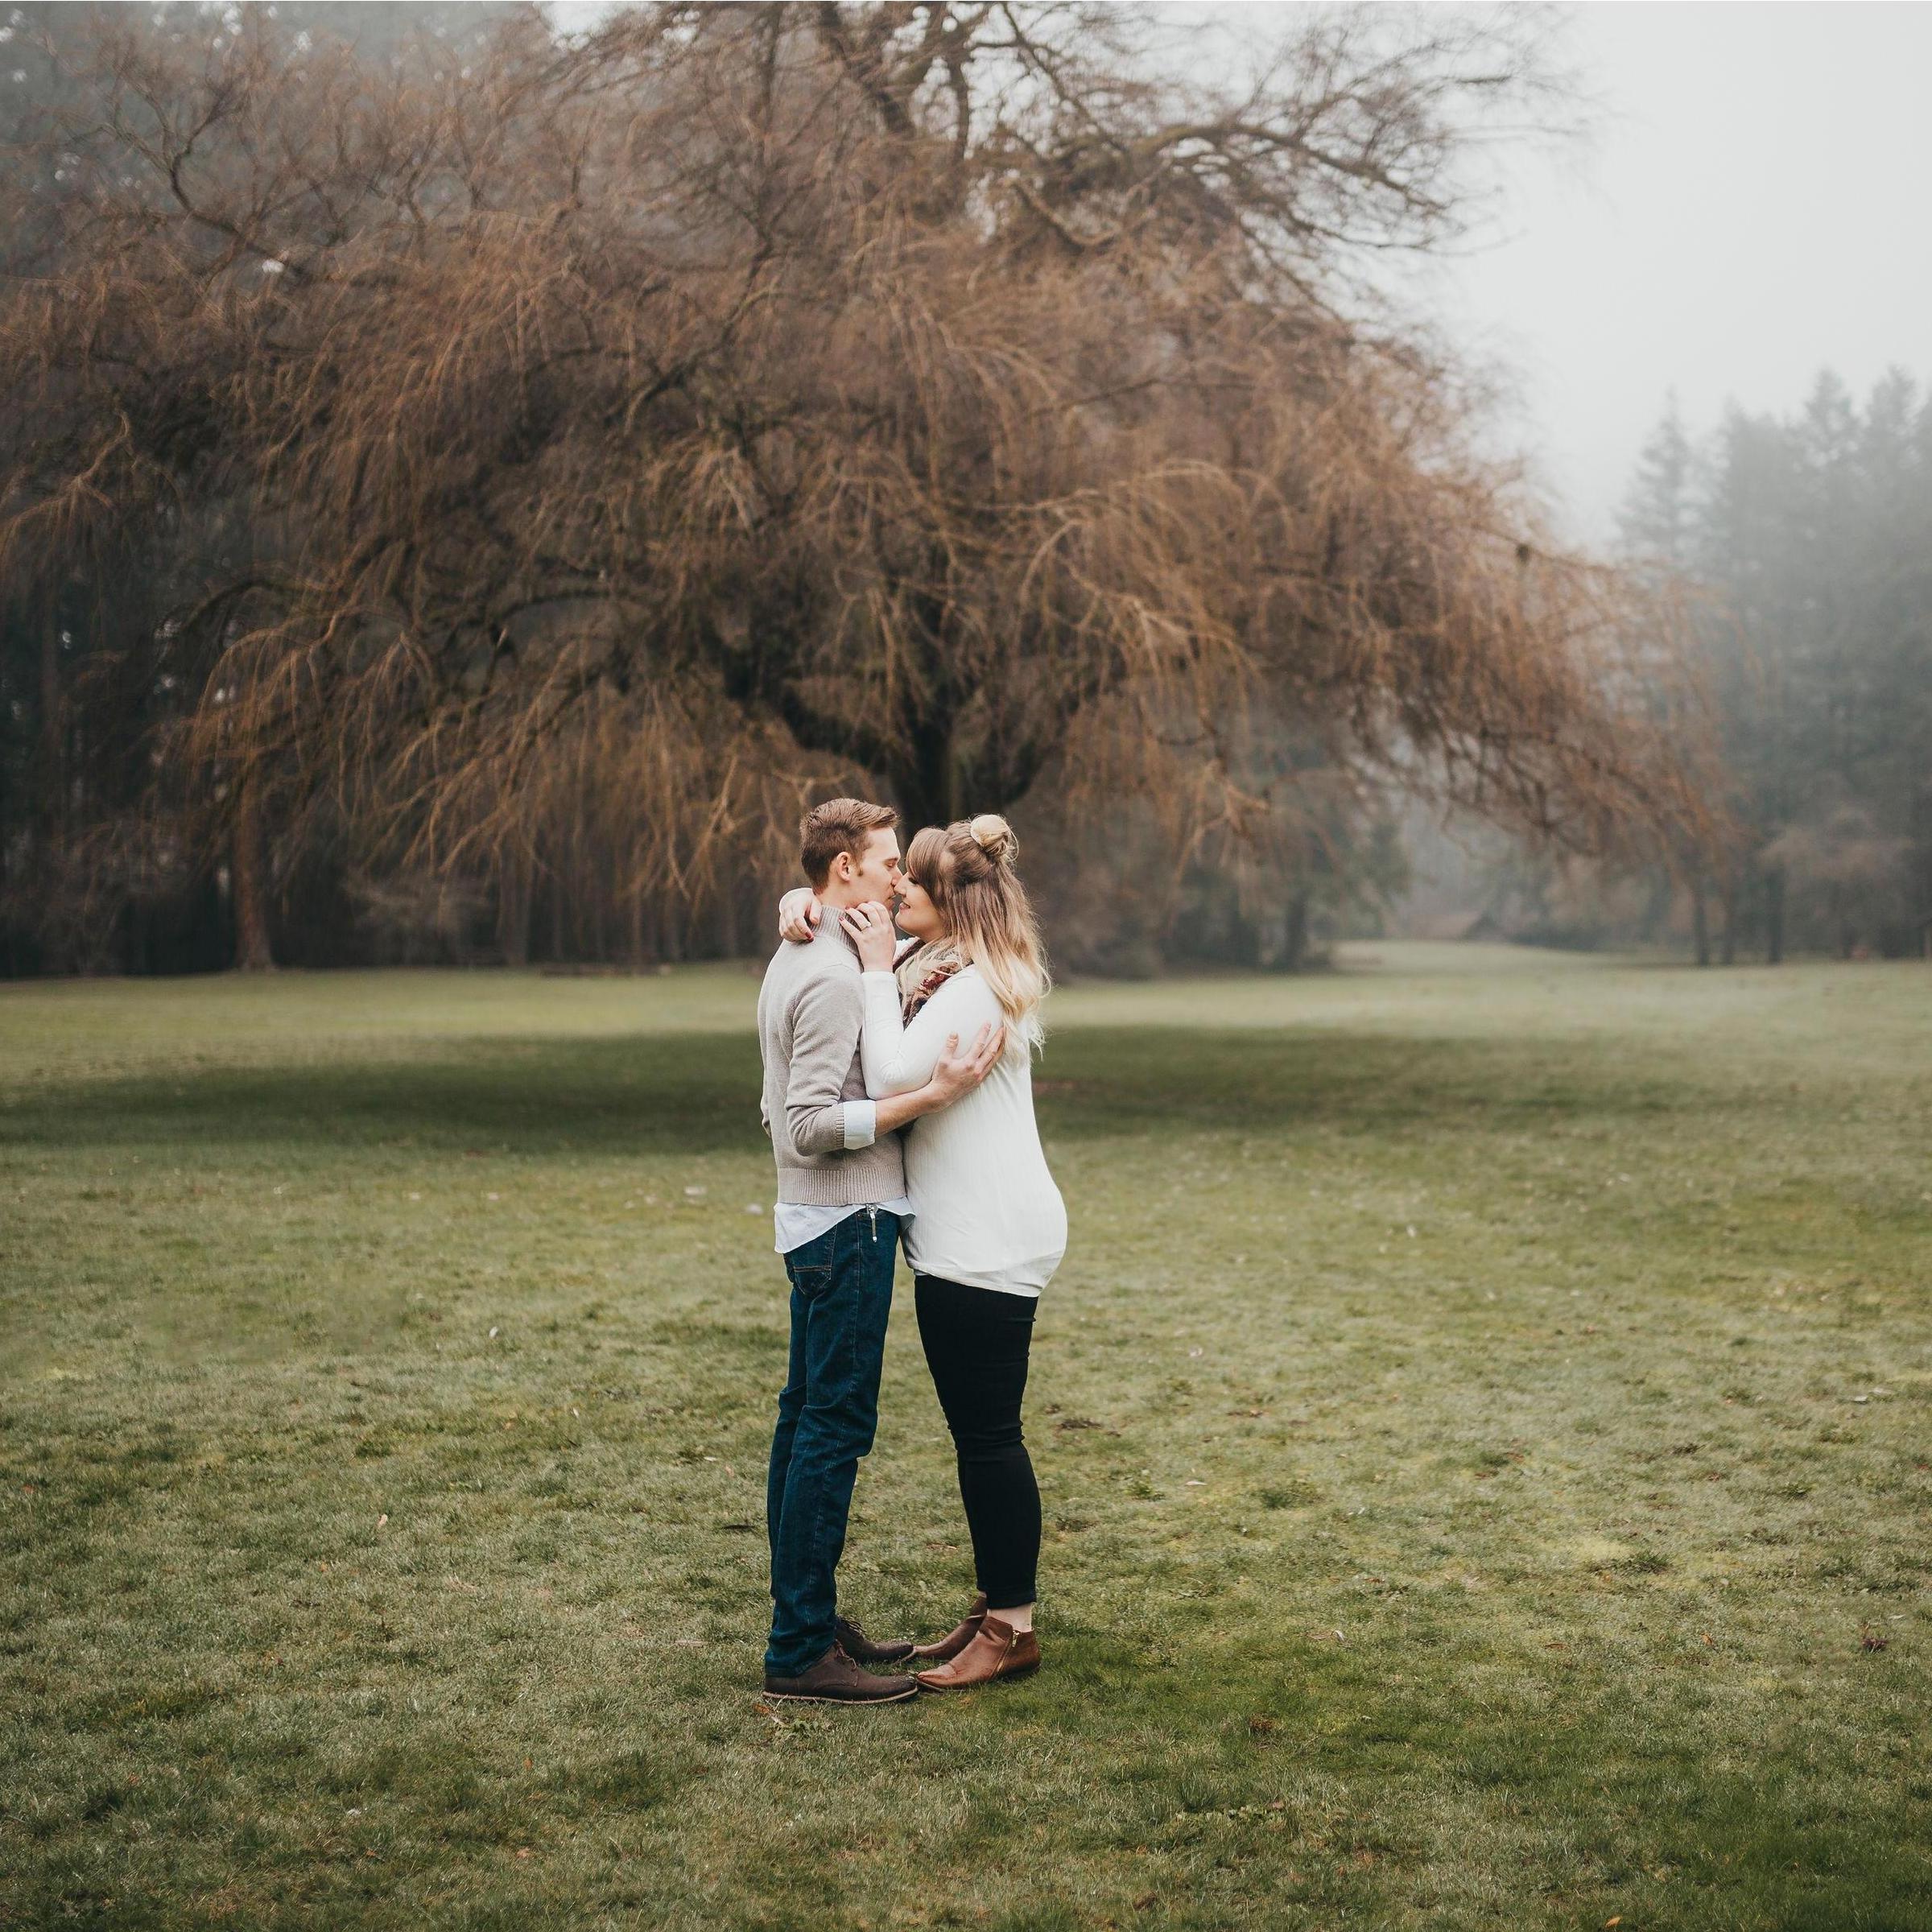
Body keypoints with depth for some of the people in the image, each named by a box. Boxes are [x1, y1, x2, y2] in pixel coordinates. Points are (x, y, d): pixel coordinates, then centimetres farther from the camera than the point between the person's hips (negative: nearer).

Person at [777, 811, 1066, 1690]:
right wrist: (803, 904, -1)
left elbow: (892, 1080, -25)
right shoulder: (923, 960, 12)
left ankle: (1014, 1628, 6)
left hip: (990, 1244, -10)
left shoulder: (977, 987, -17)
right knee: (976, 1431, 15)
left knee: (989, 1433, -3)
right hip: (960, 1240, 10)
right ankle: (994, 1610, 25)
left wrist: (879, 969, -18)